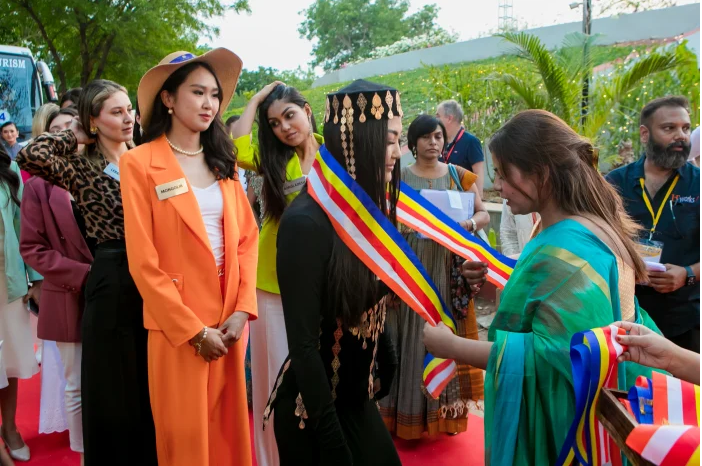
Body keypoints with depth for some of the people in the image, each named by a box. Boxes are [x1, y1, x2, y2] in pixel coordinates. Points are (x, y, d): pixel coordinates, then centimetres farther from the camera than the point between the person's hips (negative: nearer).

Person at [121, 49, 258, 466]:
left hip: (229, 317, 5)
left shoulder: (223, 162, 8)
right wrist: (194, 330, -12)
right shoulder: (140, 163, -9)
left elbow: (247, 237, 6)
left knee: (231, 427, 15)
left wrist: (242, 309, -5)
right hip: (178, 324, -4)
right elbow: (143, 261, -12)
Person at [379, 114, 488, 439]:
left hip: (449, 267, 2)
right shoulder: (399, 177, 2)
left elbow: (484, 214, 4)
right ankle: (409, 412, 12)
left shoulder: (460, 175, 6)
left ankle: (447, 409, 19)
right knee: (413, 334, 1)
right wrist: (402, 226, -19)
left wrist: (470, 223, -17)